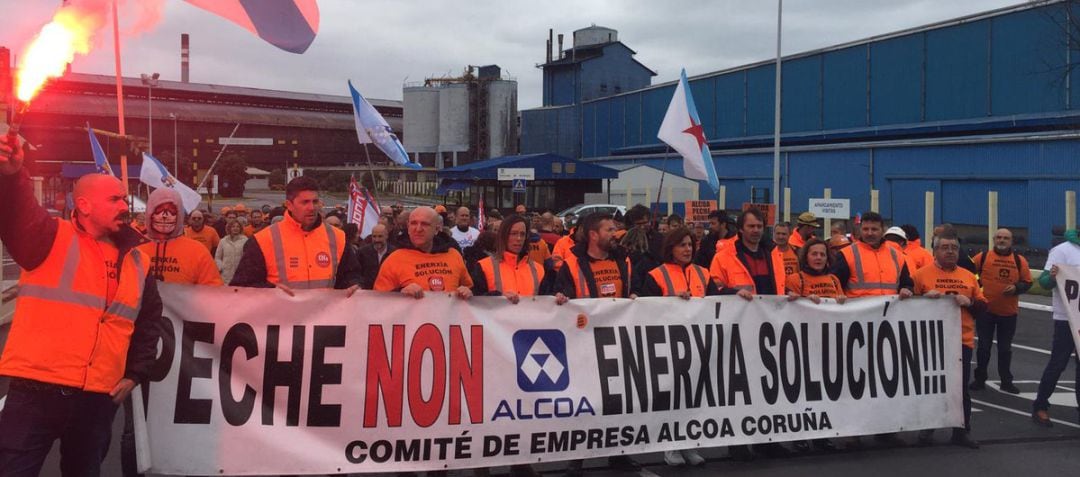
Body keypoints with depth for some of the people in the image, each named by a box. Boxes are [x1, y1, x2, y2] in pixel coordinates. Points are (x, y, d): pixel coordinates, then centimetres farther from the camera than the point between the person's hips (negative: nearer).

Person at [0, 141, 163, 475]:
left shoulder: (136, 262, 12)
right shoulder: (52, 238, -2)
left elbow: (149, 322, 21)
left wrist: (135, 374, 14)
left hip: (99, 397, 5)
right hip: (35, 390, -4)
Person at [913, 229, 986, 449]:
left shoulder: (969, 276, 12)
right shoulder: (922, 274, -1)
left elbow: (982, 305, 13)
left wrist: (969, 302, -7)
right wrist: (924, 297, -19)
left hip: (962, 341, 3)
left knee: (961, 388, 7)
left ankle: (962, 431, 17)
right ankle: (927, 429, 18)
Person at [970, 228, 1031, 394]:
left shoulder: (1019, 260, 2)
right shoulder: (983, 256, -3)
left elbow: (1027, 282, 4)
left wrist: (1016, 287, -14)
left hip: (1009, 312, 1)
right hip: (985, 310, -1)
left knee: (1005, 348, 11)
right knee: (984, 346, 6)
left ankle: (1006, 381, 21)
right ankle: (980, 379, 17)